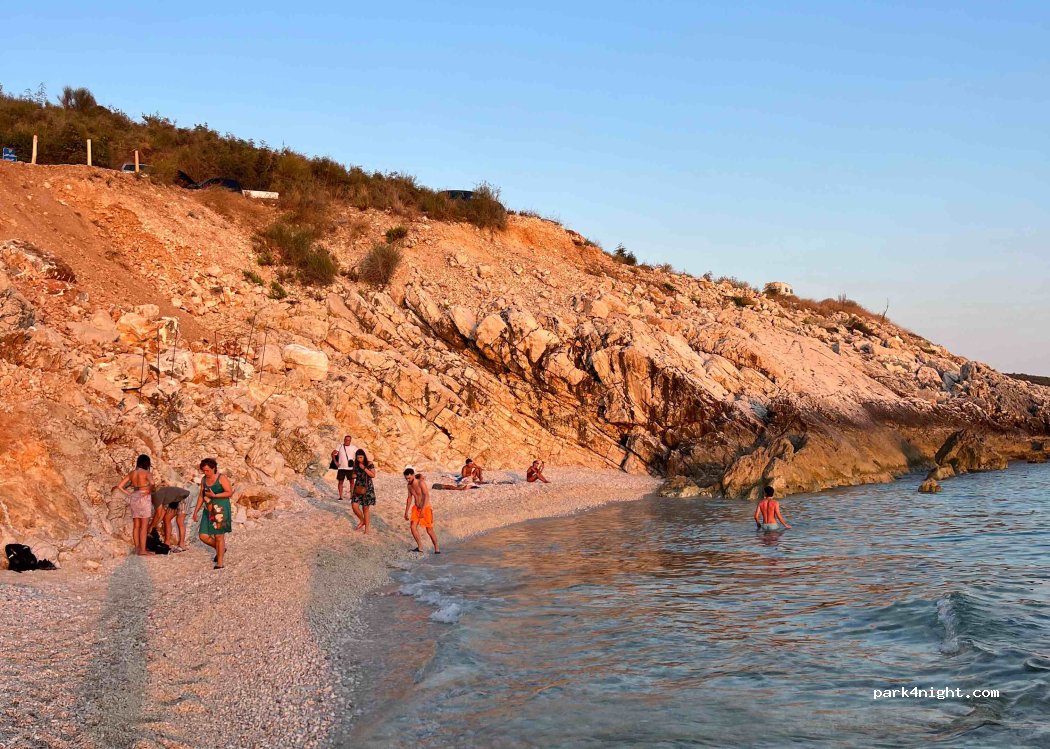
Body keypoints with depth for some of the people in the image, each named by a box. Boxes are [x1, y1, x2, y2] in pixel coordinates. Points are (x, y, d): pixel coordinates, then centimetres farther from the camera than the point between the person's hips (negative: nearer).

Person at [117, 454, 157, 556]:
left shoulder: (131, 473, 8)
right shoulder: (147, 473, -10)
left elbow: (119, 486, 6)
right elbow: (152, 484, -29)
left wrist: (129, 494, 7)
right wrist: (150, 490, -9)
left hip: (134, 498, 6)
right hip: (144, 499, -6)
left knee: (136, 525, 11)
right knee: (144, 526, -3)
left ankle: (137, 548, 16)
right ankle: (143, 550, -5)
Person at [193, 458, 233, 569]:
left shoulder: (221, 478, -9)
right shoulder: (204, 480, 10)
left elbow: (230, 492, -15)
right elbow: (201, 496, 17)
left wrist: (214, 495, -21)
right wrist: (196, 511, 13)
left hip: (220, 510, -7)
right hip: (209, 511, 7)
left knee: (219, 536, -4)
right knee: (203, 536, 1)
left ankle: (220, 562, 6)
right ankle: (220, 549, 27)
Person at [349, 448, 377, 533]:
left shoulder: (369, 464, -6)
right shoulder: (355, 465, 7)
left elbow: (373, 475, -15)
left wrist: (364, 468, -20)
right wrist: (353, 476, -3)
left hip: (367, 488, -4)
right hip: (358, 488, 4)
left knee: (365, 508, 0)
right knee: (354, 506, -10)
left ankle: (366, 528, 12)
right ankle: (362, 521, 16)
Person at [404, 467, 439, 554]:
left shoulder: (421, 483, -18)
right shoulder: (409, 485, 5)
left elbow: (427, 496, -26)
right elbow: (409, 498, 17)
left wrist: (423, 509, -33)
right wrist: (406, 512, 17)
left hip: (426, 508, -6)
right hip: (416, 508, 6)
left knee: (429, 531, -2)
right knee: (413, 527, -12)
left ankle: (436, 549, 12)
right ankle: (420, 547, -4)